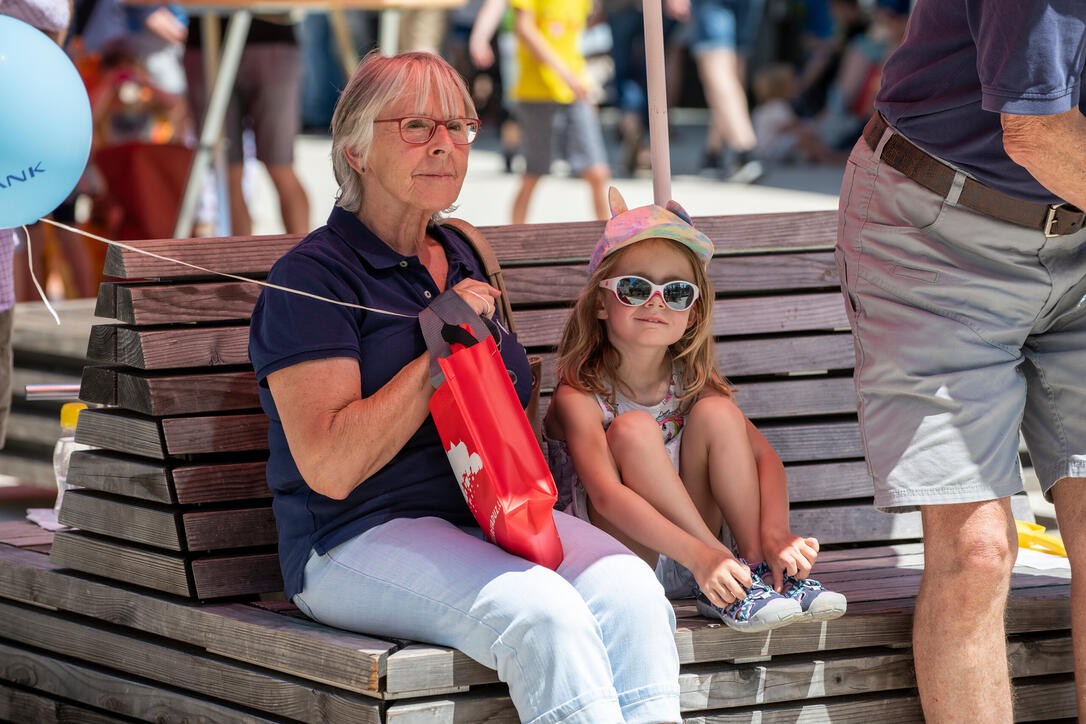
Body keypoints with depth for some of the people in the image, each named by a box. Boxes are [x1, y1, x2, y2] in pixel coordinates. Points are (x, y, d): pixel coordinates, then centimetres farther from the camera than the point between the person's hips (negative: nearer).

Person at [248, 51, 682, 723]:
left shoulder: (465, 261, 20)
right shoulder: (312, 276, -3)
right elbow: (330, 466, -15)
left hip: (494, 517, 6)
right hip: (361, 538, -6)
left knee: (630, 592, -26)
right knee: (542, 614, -34)